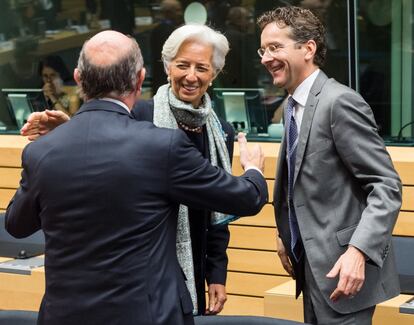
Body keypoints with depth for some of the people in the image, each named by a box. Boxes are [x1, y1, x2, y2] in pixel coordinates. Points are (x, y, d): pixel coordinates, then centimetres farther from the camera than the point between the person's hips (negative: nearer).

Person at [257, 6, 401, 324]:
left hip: (342, 267, -9)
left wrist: (358, 251, -30)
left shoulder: (340, 102, -16)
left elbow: (387, 186, -20)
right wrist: (286, 236, 13)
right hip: (313, 266, 9)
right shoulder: (295, 107, 12)